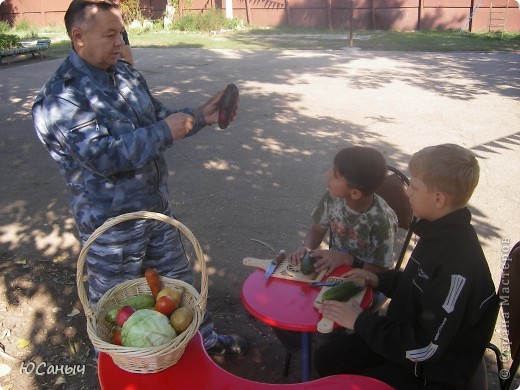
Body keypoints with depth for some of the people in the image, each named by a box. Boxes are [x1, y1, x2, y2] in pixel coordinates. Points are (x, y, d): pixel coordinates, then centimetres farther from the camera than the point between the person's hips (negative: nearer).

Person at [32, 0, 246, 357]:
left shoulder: (126, 73, 4)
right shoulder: (61, 97, -19)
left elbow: (158, 117, 14)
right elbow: (101, 156, -29)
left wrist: (200, 116, -2)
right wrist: (164, 132, -26)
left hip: (157, 207, 7)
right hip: (112, 225, -7)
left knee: (179, 281, 24)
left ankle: (205, 340, 46)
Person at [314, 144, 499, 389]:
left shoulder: (459, 262, -33)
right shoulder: (438, 233, -4)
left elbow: (424, 348, -29)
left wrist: (361, 321, -20)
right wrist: (380, 280, 2)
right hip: (406, 334, 8)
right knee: (325, 358, 5)